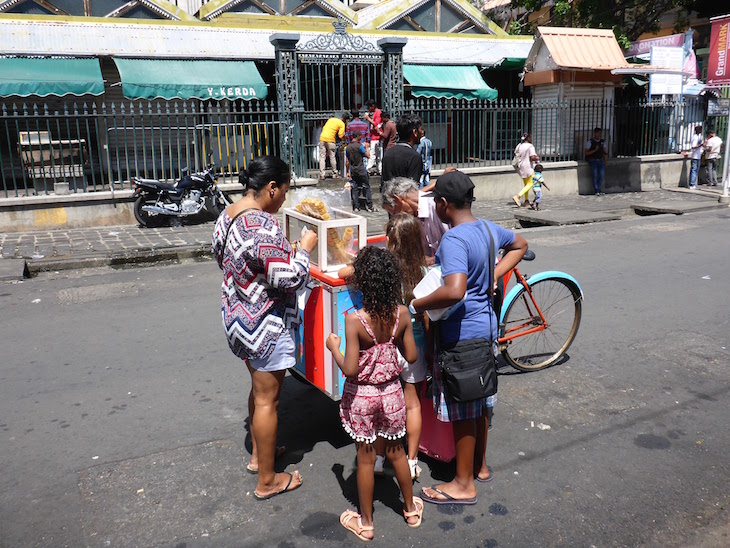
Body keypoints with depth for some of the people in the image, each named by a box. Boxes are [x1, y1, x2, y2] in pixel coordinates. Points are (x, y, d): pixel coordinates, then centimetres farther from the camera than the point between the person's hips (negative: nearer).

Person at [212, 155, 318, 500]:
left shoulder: (227, 215, 3)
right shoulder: (264, 226, -27)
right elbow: (290, 279, -28)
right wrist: (305, 248, -11)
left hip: (237, 317, 9)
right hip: (265, 326, -9)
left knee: (259, 388, 25)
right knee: (267, 400, 4)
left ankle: (258, 454, 43)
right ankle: (267, 482, 19)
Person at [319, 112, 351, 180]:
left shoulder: (331, 119, 21)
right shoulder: (342, 124, 2)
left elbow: (324, 128, 21)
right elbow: (340, 135, -6)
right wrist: (344, 134, 14)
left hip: (322, 138, 4)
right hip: (330, 140, -4)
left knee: (322, 157, 3)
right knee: (332, 157, 9)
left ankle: (322, 175, -2)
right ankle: (334, 174, 17)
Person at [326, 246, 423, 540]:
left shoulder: (355, 320, -24)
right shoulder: (402, 314, -12)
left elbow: (349, 369, -23)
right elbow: (411, 356, -5)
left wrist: (333, 348, -7)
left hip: (362, 397, -3)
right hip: (391, 394, 4)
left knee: (365, 458, 12)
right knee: (396, 451, 23)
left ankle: (365, 522, 30)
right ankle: (411, 508, 41)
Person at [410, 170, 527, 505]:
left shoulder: (454, 240, -25)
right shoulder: (489, 228, 3)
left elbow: (454, 291, -39)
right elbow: (520, 245, 23)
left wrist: (417, 305, -24)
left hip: (460, 333, -9)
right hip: (486, 326, 9)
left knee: (461, 410, 5)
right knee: (479, 401, 22)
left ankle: (463, 484, 20)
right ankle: (480, 466, 39)